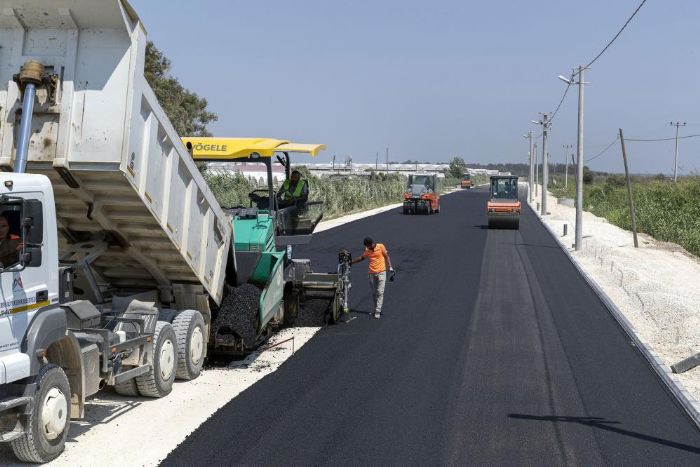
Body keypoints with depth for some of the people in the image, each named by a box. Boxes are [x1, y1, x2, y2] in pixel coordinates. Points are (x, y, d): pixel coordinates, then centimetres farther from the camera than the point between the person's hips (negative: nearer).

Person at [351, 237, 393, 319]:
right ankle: (376, 309, 18)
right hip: (371, 273, 4)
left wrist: (390, 267, -6)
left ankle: (378, 311, -11)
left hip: (381, 272, -4)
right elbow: (361, 257, 21)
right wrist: (351, 262, 19)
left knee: (380, 292, -9)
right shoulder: (367, 250, 6)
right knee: (374, 293, 8)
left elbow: (387, 257, 2)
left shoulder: (381, 247, -4)